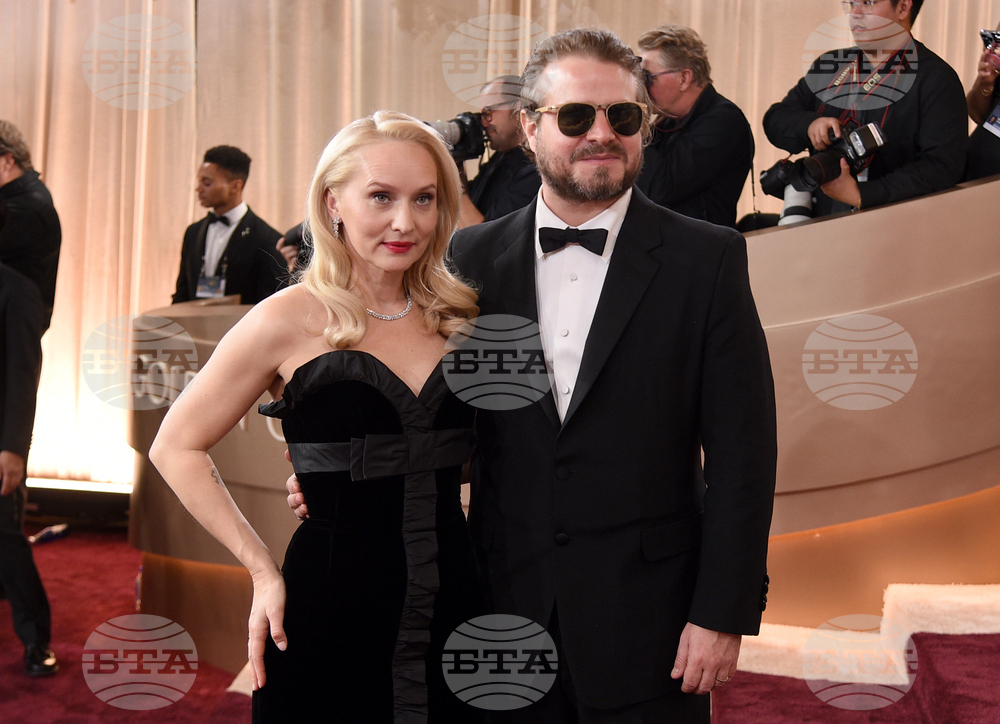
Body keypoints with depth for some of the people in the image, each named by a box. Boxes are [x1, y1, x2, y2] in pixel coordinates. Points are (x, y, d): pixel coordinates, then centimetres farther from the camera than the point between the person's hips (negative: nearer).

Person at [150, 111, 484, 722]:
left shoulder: (459, 315, 4)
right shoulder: (291, 320, -8)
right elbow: (177, 449, -3)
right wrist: (263, 570, -6)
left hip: (453, 598, 4)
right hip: (329, 608, -4)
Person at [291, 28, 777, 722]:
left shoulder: (706, 259, -5)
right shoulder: (474, 257, 3)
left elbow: (740, 449, -6)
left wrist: (723, 613, -10)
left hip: (647, 617, -2)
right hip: (508, 607, 3)